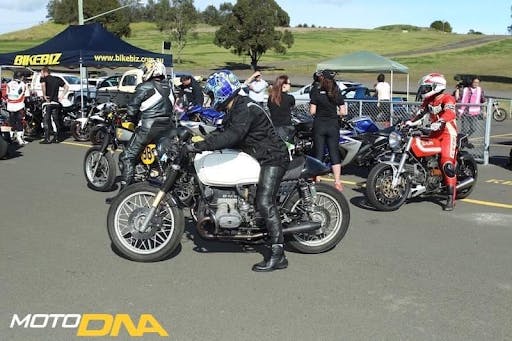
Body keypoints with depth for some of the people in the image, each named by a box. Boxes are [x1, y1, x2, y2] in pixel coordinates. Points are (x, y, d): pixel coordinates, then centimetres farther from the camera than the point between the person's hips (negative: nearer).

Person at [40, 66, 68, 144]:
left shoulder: (44, 78, -2)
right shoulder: (57, 79, 15)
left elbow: (43, 85, -23)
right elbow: (66, 87, 14)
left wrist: (44, 95, -16)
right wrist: (61, 96, 9)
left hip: (48, 102, -5)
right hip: (56, 102, 5)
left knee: (46, 120, -1)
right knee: (56, 120, 11)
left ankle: (47, 139, -3)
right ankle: (56, 138, 13)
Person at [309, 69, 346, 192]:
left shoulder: (316, 94, -6)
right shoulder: (337, 94, 1)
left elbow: (312, 111, -8)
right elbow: (343, 112, -1)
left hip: (319, 125, -2)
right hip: (333, 126, 2)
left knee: (318, 153, 6)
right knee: (334, 153, 5)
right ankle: (337, 182, 1)